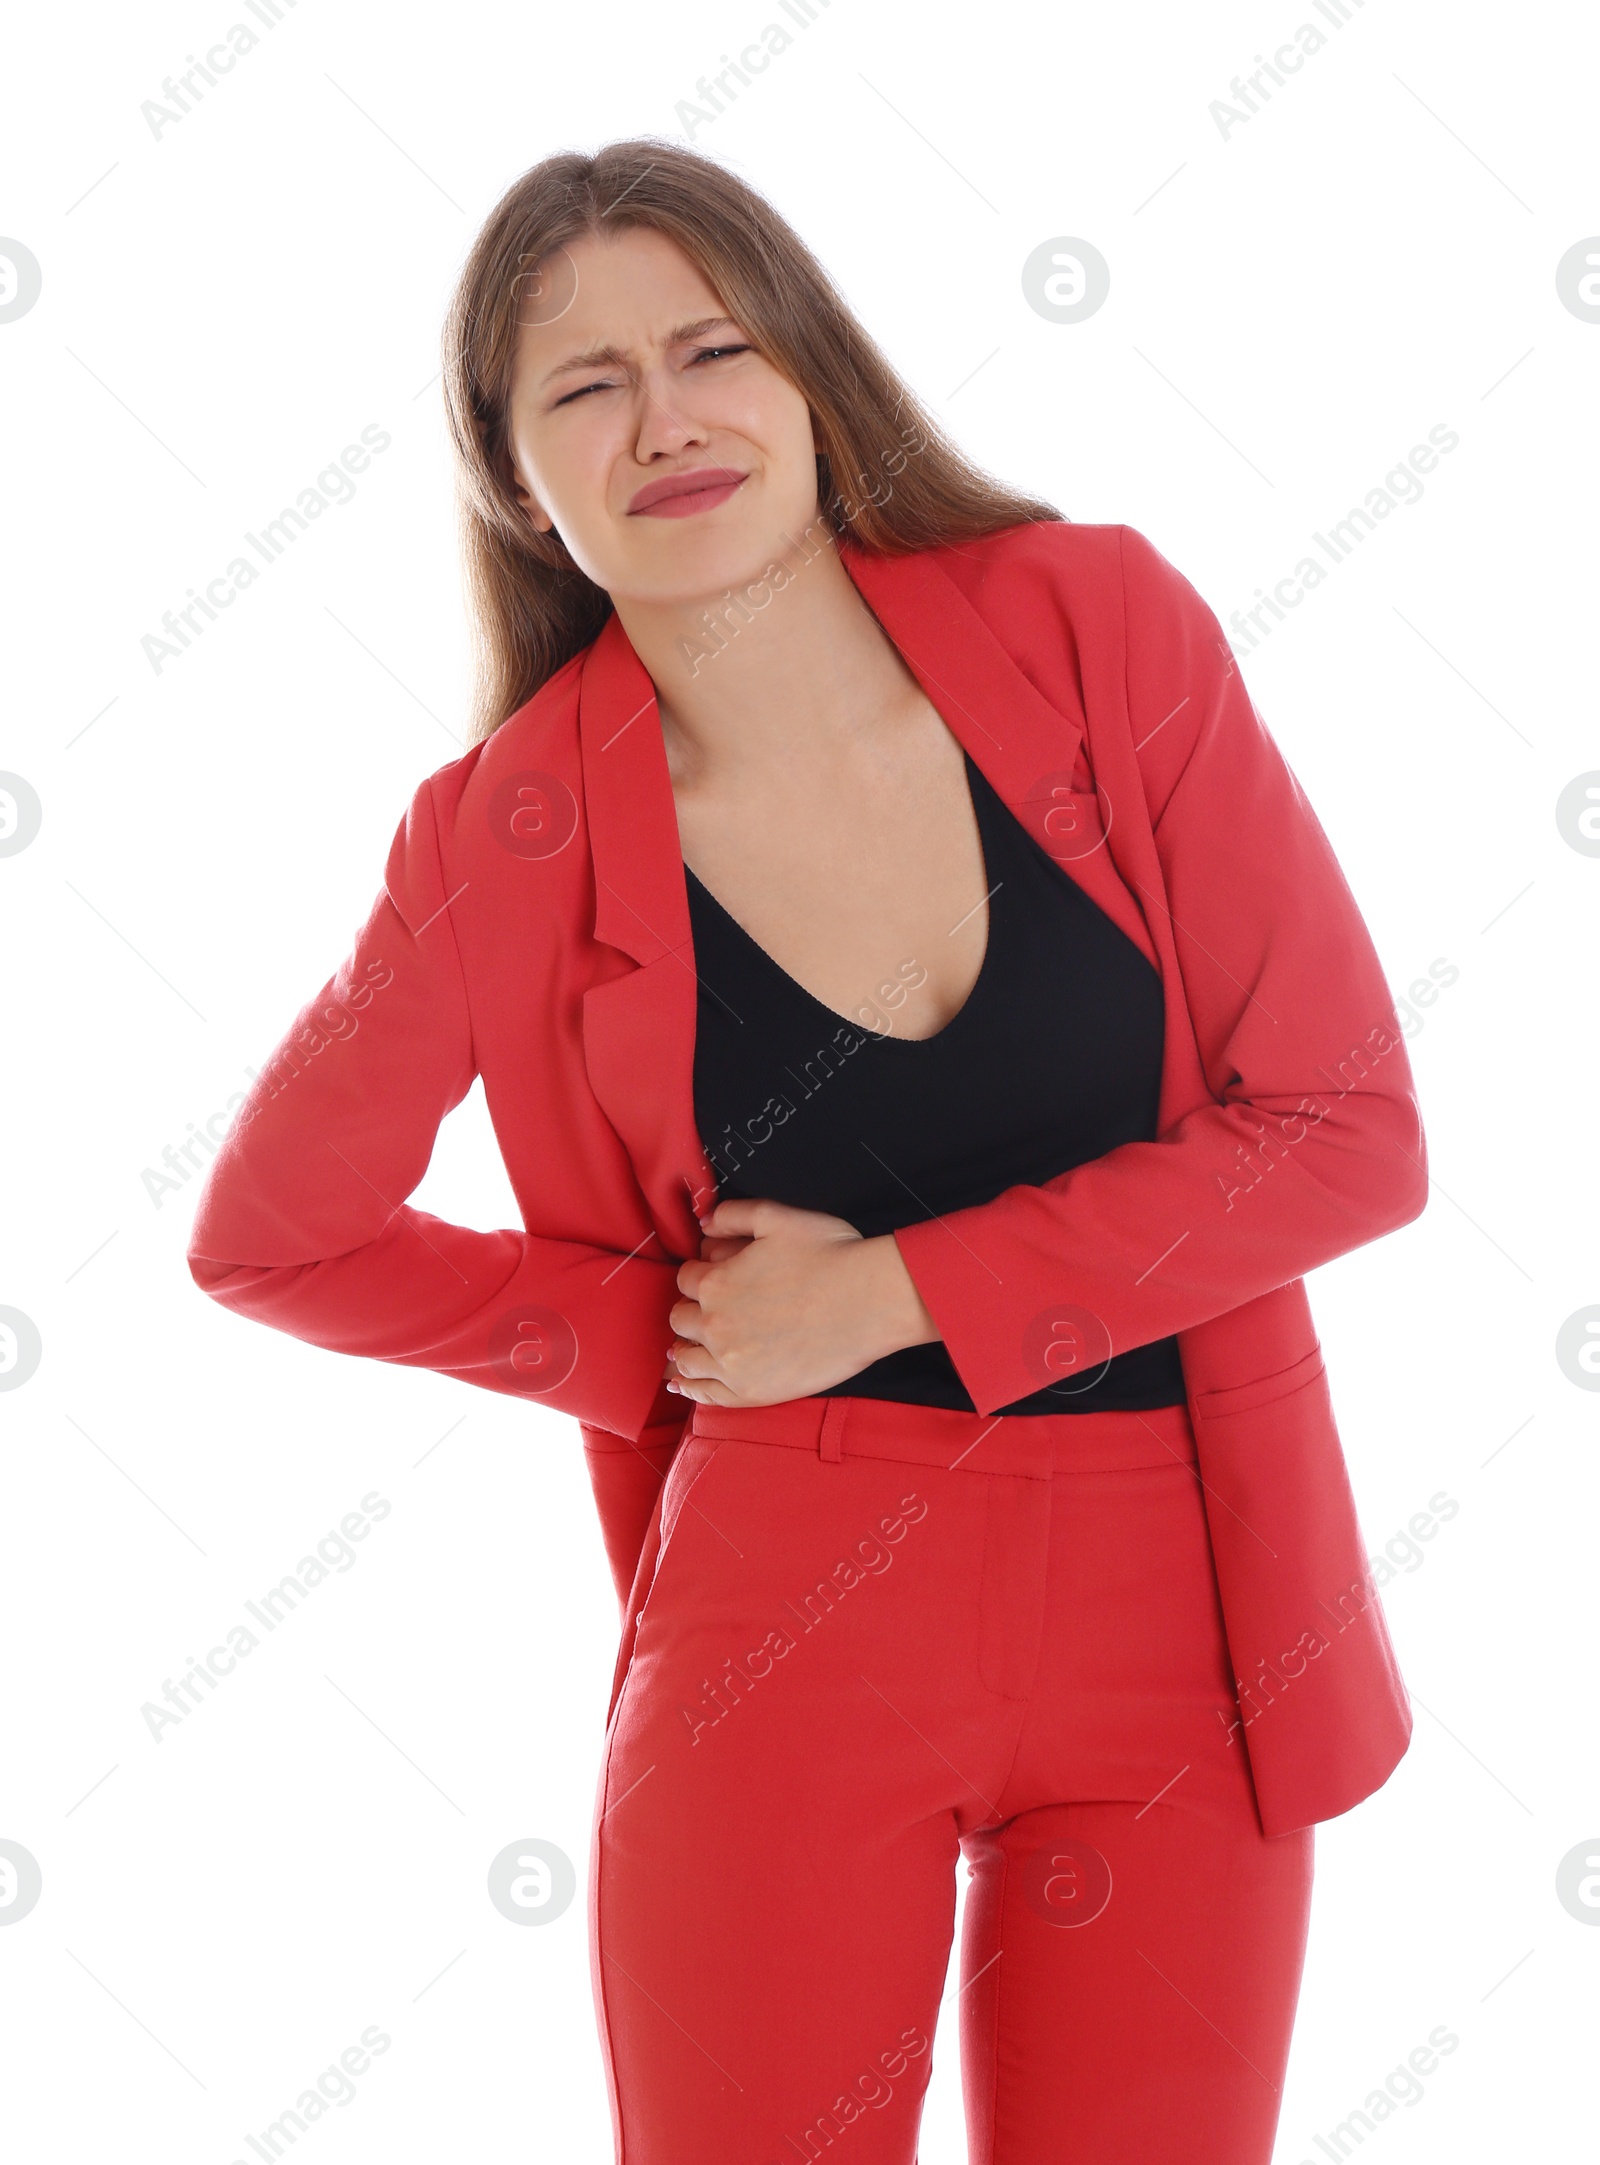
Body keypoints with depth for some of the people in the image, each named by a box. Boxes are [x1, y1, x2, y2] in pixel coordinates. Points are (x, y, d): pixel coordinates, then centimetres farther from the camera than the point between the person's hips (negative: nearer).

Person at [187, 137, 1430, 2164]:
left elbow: (1349, 1130, -8)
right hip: (794, 1616, -1)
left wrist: (891, 1297, -11)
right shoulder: (515, 840, -8)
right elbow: (266, 1231, 6)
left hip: (1179, 1618, 1)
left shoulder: (1099, 628, -7)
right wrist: (668, 1336, -1)